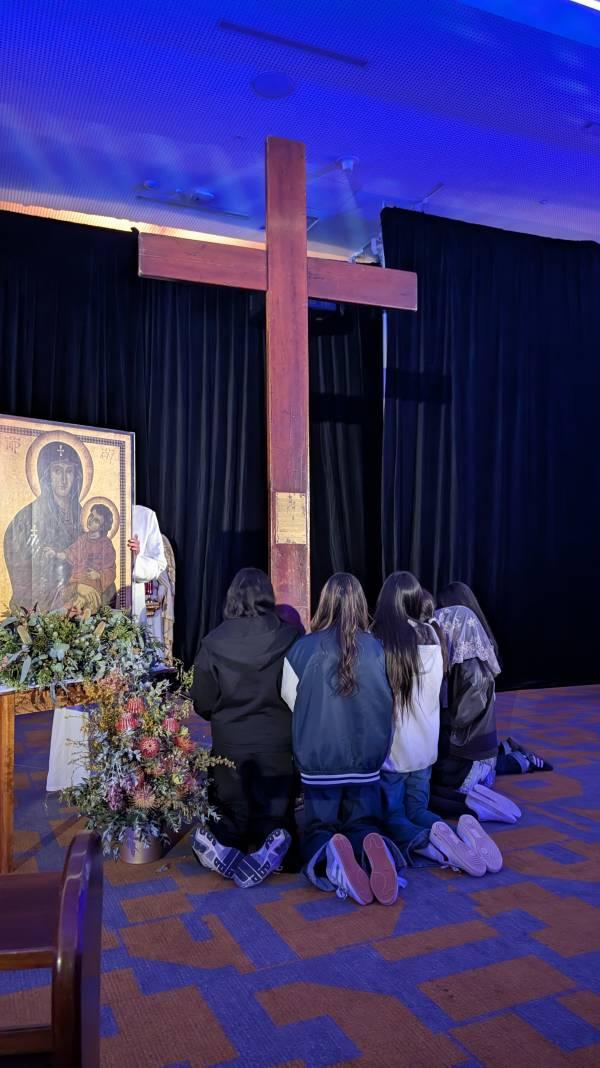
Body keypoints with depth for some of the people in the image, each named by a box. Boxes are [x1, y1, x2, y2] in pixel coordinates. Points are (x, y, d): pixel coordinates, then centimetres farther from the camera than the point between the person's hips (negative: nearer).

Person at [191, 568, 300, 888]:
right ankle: (271, 849, -16)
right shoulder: (290, 638, -10)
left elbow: (202, 704, -1)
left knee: (230, 822, 17)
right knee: (277, 821, 13)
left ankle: (223, 849, -12)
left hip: (230, 746, 1)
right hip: (277, 746, 0)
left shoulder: (214, 642, -8)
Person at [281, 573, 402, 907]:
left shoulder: (303, 649, -12)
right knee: (364, 825, 19)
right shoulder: (377, 649, -10)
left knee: (318, 830, 16)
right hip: (367, 759, 1)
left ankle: (329, 854, -20)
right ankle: (371, 846, -18)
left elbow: (291, 700, -1)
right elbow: (389, 705, 0)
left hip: (318, 760, -1)